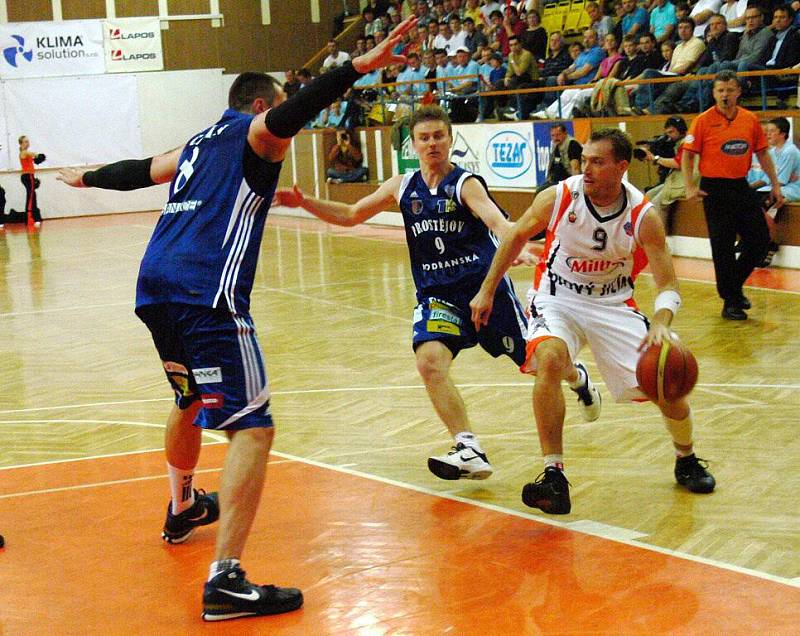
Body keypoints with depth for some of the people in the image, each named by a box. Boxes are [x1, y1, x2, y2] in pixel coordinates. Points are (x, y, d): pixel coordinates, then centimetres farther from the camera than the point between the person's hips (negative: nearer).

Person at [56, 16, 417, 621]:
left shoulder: (198, 144, 28)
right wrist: (359, 67, -30)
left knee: (191, 402, 32)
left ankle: (183, 509, 54)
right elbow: (290, 114, -19)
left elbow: (140, 170, 43)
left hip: (156, 289, 9)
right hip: (206, 294, -9)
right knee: (252, 428, -13)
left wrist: (88, 176, 63)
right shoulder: (252, 131, 5)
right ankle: (226, 580, -23)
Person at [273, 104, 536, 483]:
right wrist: (306, 203, 4)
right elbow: (351, 215, 17)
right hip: (437, 295, 4)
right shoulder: (402, 187, 6)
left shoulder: (466, 184, -10)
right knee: (430, 361, -24)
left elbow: (496, 220, -28)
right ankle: (470, 452, -24)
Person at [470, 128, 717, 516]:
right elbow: (517, 236, 3)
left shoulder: (643, 216, -17)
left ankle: (686, 461, 28)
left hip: (613, 304, 1)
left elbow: (668, 286, -16)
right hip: (558, 298, -1)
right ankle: (553, 477, -27)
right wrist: (487, 290, 4)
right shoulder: (558, 197, -16)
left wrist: (660, 323, -38)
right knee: (550, 359, -33)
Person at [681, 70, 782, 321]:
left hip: (741, 187, 5)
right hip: (714, 189, -4)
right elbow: (687, 155, -4)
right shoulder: (704, 120, -6)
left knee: (760, 239, 5)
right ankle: (730, 302, 12)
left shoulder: (750, 120, 5)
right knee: (722, 246, 0)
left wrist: (775, 185, 11)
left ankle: (734, 284, 27)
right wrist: (689, 187, -15)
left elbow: (762, 153, 13)